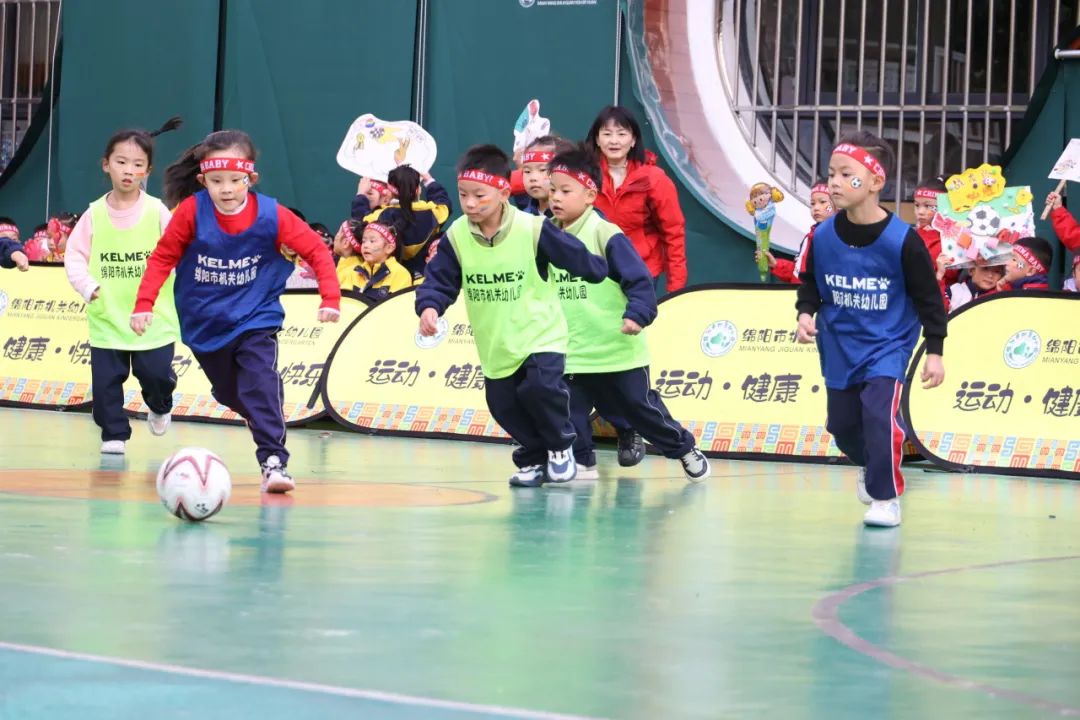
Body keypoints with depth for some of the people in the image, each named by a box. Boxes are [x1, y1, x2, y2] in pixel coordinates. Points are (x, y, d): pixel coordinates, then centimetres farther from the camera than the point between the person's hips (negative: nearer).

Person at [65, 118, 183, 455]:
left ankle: (159, 407, 35)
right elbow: (75, 256, 0)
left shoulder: (157, 212, -5)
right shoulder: (94, 214, -2)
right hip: (106, 318, 1)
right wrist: (88, 285, -15)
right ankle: (114, 434, 19)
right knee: (106, 380, 3)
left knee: (157, 375, 2)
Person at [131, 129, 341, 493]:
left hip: (256, 318, -2)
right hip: (204, 323, 2)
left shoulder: (272, 216, -17)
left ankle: (274, 461, -22)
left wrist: (330, 298, -16)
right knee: (228, 393, 17)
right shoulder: (192, 211, -17)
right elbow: (163, 257, -8)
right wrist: (144, 304, -14)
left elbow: (317, 250, -9)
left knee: (261, 386, -22)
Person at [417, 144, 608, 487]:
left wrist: (601, 274, 5)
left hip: (541, 334, -4)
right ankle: (534, 460, 28)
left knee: (540, 388, -22)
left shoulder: (533, 230, -19)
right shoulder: (456, 237, -9)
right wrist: (430, 307, -26)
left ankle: (561, 447, 5)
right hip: (495, 344, 4)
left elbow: (575, 255, -7)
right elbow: (439, 279, -8)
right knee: (504, 405, 6)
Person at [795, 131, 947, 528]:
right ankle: (872, 466, 46)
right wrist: (806, 313, -12)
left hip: (887, 344, -4)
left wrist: (935, 351, -8)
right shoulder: (822, 237, -11)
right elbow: (809, 283, 7)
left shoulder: (902, 240, -20)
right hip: (839, 346, 4)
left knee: (879, 412, -22)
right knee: (842, 424, 14)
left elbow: (929, 297, -10)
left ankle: (886, 496, -6)